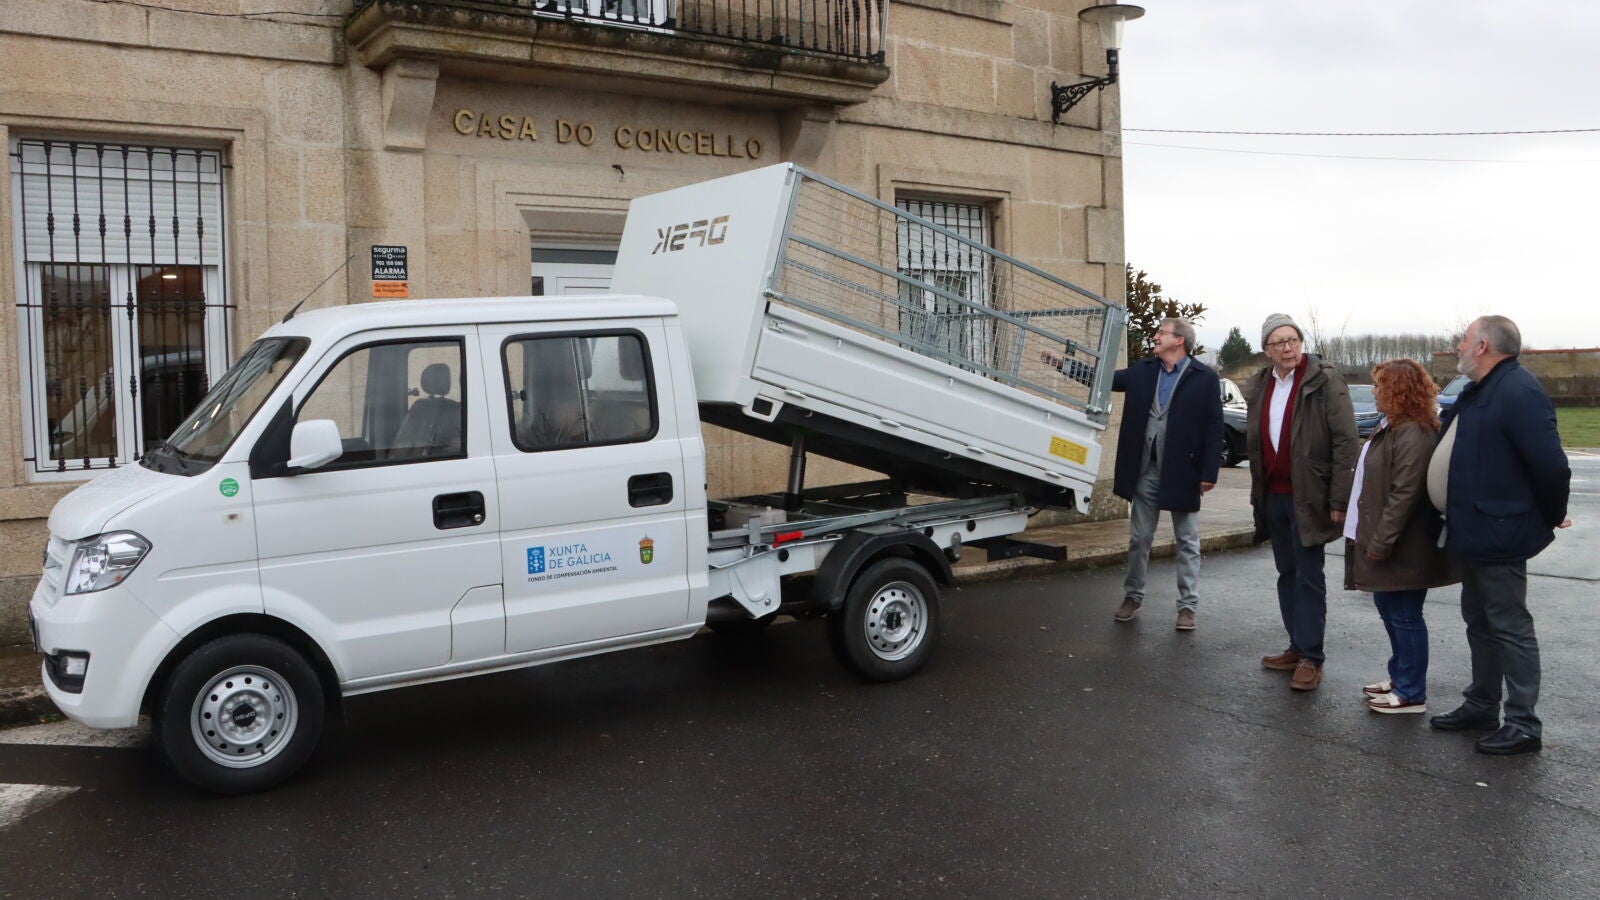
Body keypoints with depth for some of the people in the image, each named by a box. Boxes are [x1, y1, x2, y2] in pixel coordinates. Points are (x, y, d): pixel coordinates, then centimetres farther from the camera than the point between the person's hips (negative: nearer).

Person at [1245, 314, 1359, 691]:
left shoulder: (1325, 381, -9)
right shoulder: (1260, 387, 11)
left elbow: (1346, 443, -13)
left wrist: (1339, 499, -17)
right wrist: (1257, 495, 14)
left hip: (1307, 498, -7)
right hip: (1273, 497, 7)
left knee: (1308, 576, -3)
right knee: (1287, 574, 13)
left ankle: (1311, 658, 3)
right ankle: (1297, 647, 23)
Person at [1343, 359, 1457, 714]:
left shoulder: (1412, 434, -21)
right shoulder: (1392, 427, 13)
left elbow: (1404, 494, -26)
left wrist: (1381, 542, -24)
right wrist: (1372, 538, 17)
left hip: (1402, 546, -10)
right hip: (1381, 539, 10)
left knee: (1404, 615, 0)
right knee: (1387, 607, 20)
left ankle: (1411, 692, 10)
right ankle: (1400, 675, 34)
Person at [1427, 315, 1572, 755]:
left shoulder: (1518, 392, -21)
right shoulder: (1479, 392, 11)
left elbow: (1551, 465, -23)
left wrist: (1551, 517, -10)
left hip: (1499, 534, -10)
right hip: (1474, 532, 10)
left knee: (1510, 627, -1)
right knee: (1480, 623, 19)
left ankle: (1523, 724, 9)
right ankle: (1481, 705, 31)